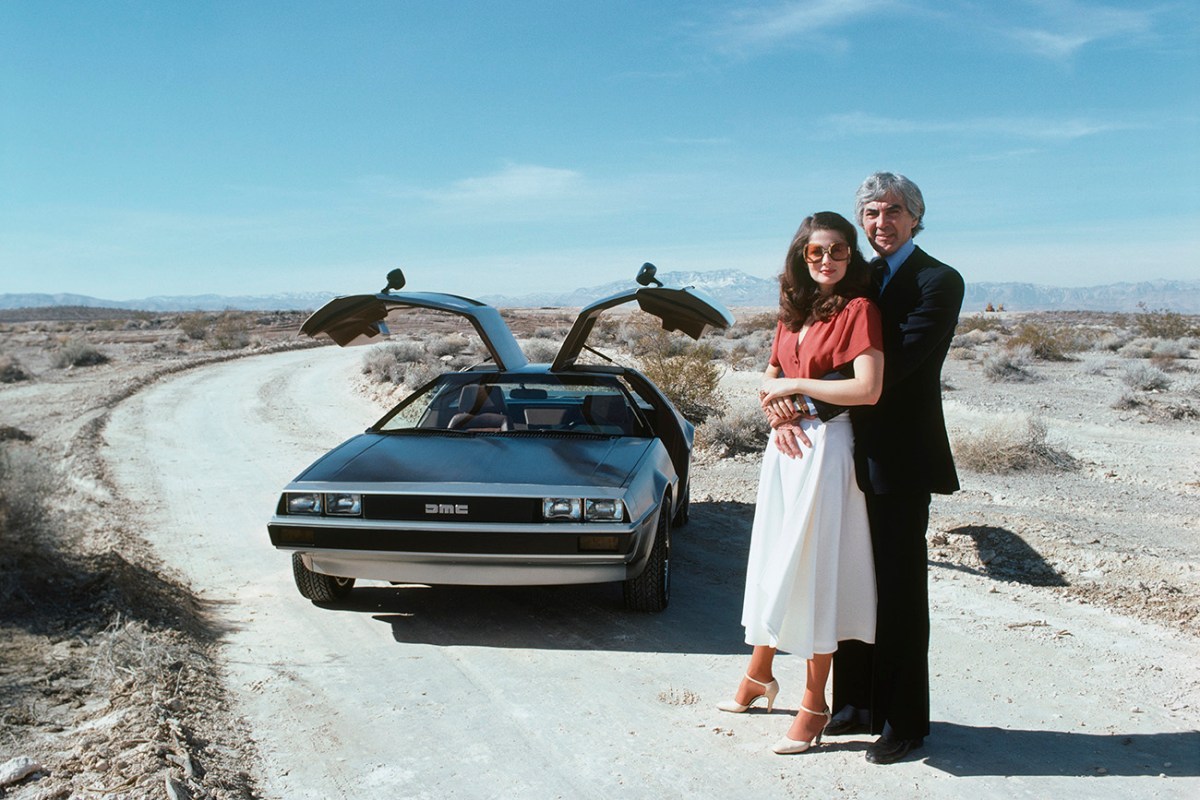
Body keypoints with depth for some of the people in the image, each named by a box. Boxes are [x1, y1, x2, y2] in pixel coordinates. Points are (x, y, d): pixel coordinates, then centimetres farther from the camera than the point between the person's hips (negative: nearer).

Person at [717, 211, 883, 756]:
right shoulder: (793, 312, 12)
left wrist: (796, 386, -12)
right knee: (772, 561, 15)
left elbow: (868, 389, -20)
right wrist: (776, 410, -2)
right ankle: (759, 674, 33)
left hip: (825, 447, -7)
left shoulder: (858, 310, -9)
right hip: (784, 444, 7)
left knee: (814, 571, -2)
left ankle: (815, 705, 11)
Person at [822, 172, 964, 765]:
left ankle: (903, 722, 17)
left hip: (900, 459, -7)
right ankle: (856, 706, 27)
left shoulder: (938, 282, -10)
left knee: (900, 592, 3)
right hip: (855, 455, 7)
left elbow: (887, 368, -20)